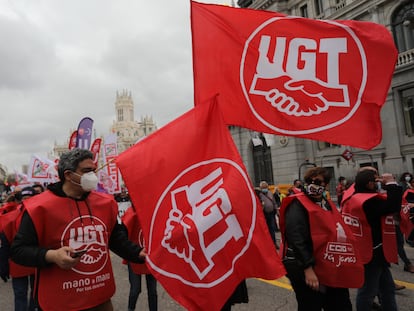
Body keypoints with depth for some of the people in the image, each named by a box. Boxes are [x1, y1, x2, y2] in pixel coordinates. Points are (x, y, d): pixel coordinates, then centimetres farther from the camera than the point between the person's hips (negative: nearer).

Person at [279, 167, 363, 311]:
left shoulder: (328, 204, 12)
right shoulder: (298, 205, -13)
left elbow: (337, 234, 20)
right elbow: (296, 238, -23)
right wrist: (308, 268, -28)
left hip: (333, 271, 8)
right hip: (307, 270, -8)